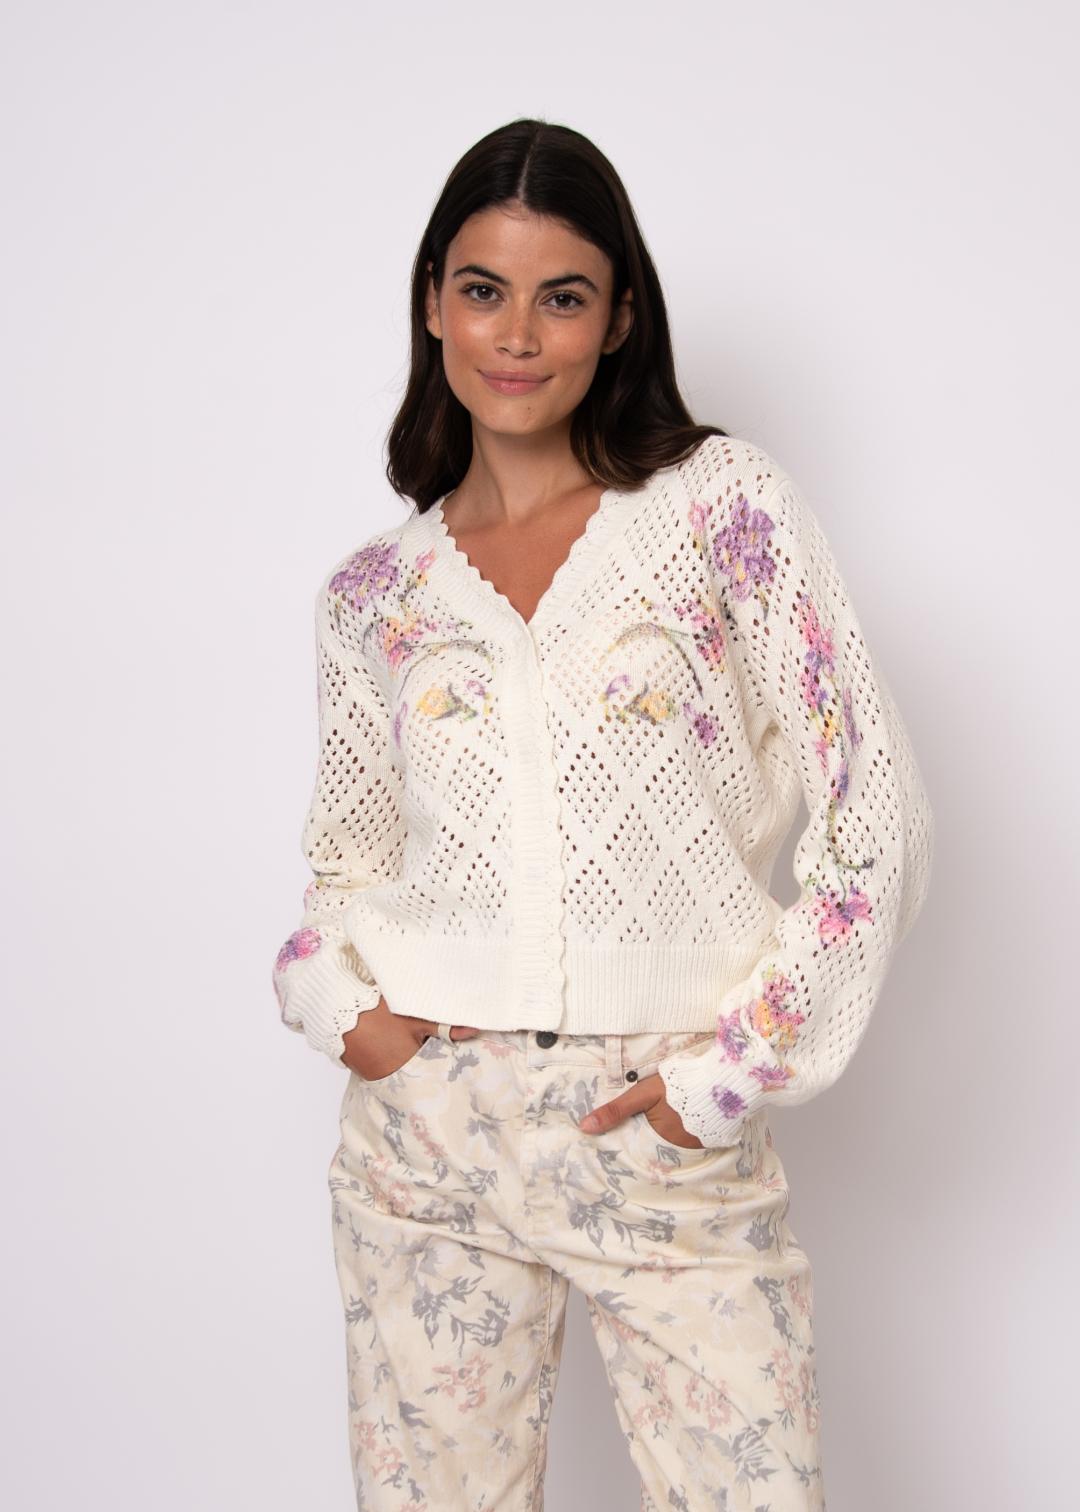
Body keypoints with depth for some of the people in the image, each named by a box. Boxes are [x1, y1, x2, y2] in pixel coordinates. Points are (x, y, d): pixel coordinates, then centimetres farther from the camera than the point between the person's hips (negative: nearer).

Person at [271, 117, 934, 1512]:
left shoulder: (726, 504, -2)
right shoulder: (373, 591, 7)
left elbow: (878, 818, -5)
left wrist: (734, 1069, -9)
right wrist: (338, 997, -2)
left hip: (674, 1135, -2)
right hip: (426, 1123, 3)